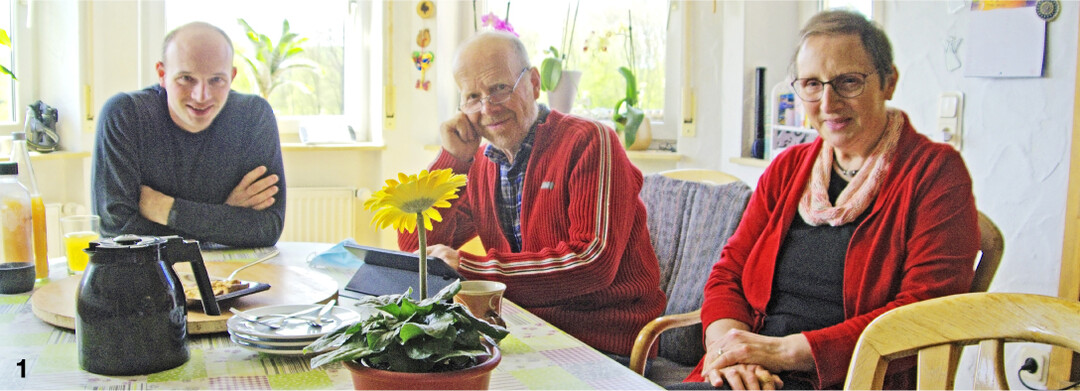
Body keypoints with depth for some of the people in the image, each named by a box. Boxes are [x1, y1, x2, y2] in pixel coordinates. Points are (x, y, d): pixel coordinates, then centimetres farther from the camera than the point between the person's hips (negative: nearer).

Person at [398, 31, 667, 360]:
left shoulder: (588, 142, -11)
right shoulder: (479, 162, 9)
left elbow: (595, 262, -21)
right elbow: (414, 246, 6)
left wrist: (469, 266, -19)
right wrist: (452, 157, -4)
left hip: (602, 342, -5)